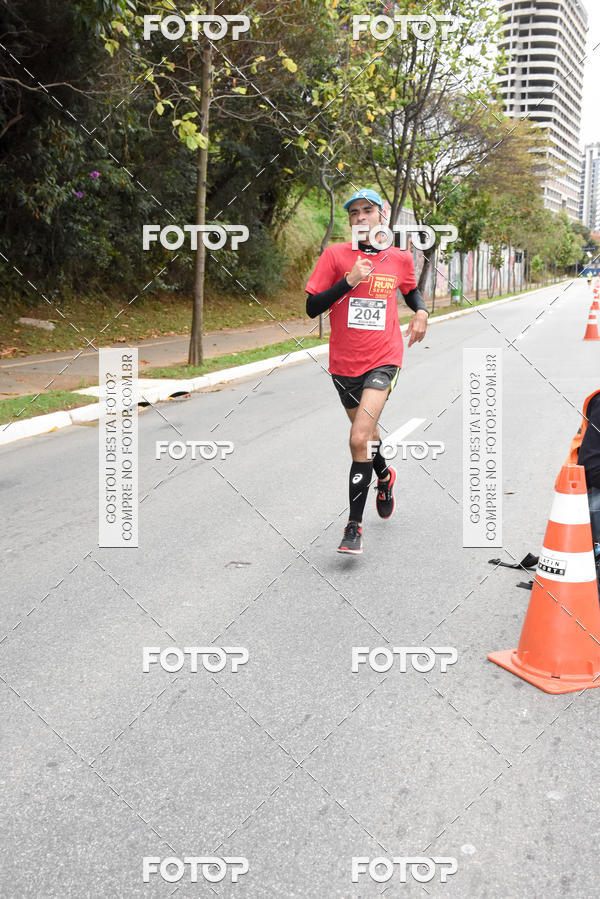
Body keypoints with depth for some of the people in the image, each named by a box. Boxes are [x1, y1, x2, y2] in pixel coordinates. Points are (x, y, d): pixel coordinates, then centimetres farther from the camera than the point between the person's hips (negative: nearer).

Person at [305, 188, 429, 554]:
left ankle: (355, 525, -8)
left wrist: (421, 311, 4)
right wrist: (349, 281, -18)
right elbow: (312, 307, -7)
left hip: (383, 361, -2)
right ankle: (385, 476, 55)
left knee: (360, 439, -18)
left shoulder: (400, 259, 3)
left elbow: (411, 289, 25)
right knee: (367, 433, 21)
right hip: (344, 363, 2)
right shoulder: (335, 255, -3)